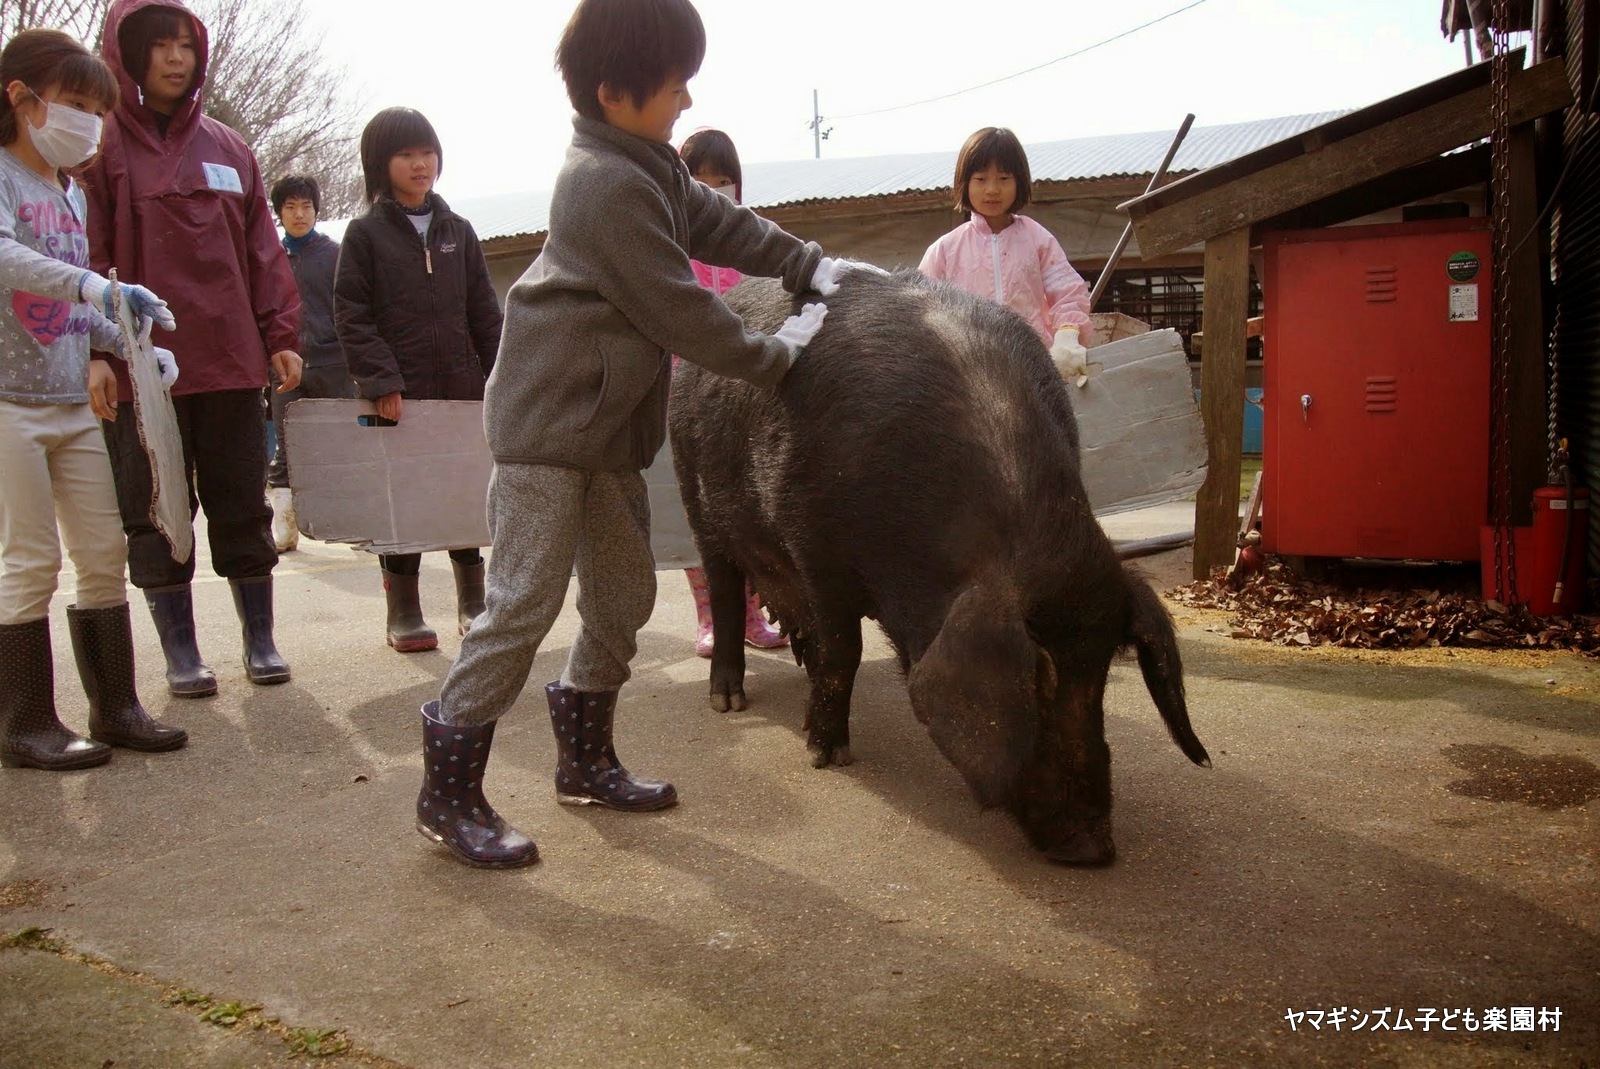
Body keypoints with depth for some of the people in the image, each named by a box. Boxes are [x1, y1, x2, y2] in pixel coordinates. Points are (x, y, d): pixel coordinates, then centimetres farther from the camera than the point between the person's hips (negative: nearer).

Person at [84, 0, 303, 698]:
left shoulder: (227, 149, 12)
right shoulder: (101, 145, 1)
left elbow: (262, 251, 12)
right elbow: (88, 255, -5)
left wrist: (281, 337, 6)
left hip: (230, 361, 3)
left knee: (242, 509, 10)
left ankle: (260, 641, 22)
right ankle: (181, 655, 18)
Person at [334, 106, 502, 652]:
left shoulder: (457, 230, 12)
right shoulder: (365, 233, 1)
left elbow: (485, 313, 10)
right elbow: (351, 314, -5)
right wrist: (380, 380, -14)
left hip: (461, 383, 3)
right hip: (398, 391, -3)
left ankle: (472, 602, 20)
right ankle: (403, 611, 14)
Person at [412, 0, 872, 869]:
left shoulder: (645, 166, 11)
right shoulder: (611, 186, -19)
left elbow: (718, 223, 20)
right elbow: (679, 313, -19)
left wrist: (810, 264, 9)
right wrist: (775, 356, -8)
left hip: (607, 430, 10)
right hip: (547, 423, -10)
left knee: (623, 598, 13)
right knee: (524, 603, -9)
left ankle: (584, 761, 28)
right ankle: (447, 794, 2)